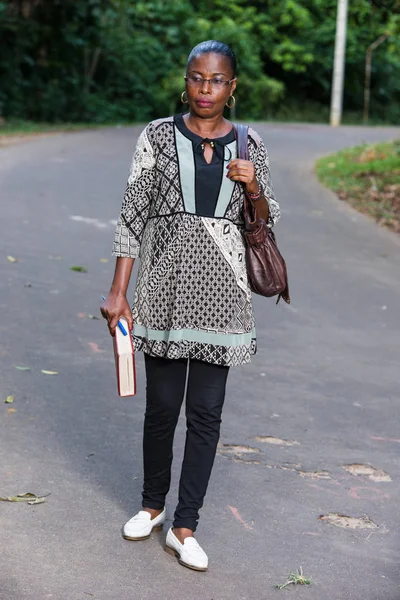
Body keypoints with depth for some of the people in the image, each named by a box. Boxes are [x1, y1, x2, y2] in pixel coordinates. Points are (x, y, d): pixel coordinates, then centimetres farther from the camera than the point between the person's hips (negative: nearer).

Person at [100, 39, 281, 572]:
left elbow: (267, 220, 13)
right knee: (162, 405, 8)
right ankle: (153, 505, 29)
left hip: (220, 289, 1)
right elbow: (133, 214, -1)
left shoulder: (249, 145, 5)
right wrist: (118, 292, -6)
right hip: (166, 284, -1)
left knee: (206, 410, 2)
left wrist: (254, 189, -9)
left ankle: (184, 527, 13)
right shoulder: (158, 136, 0)